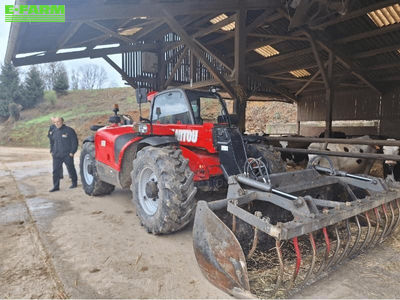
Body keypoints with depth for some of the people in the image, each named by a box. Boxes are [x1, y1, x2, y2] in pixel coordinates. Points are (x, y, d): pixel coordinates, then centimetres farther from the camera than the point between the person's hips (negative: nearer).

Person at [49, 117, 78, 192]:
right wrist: (52, 151, 15)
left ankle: (74, 183, 23)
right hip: (56, 155, 5)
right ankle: (56, 186, 8)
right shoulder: (54, 132, 13)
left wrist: (72, 152, -12)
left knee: (71, 169, 6)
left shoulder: (69, 130, -5)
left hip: (67, 155, -5)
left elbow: (74, 142, -7)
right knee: (55, 171, 1)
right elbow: (52, 142, 26)